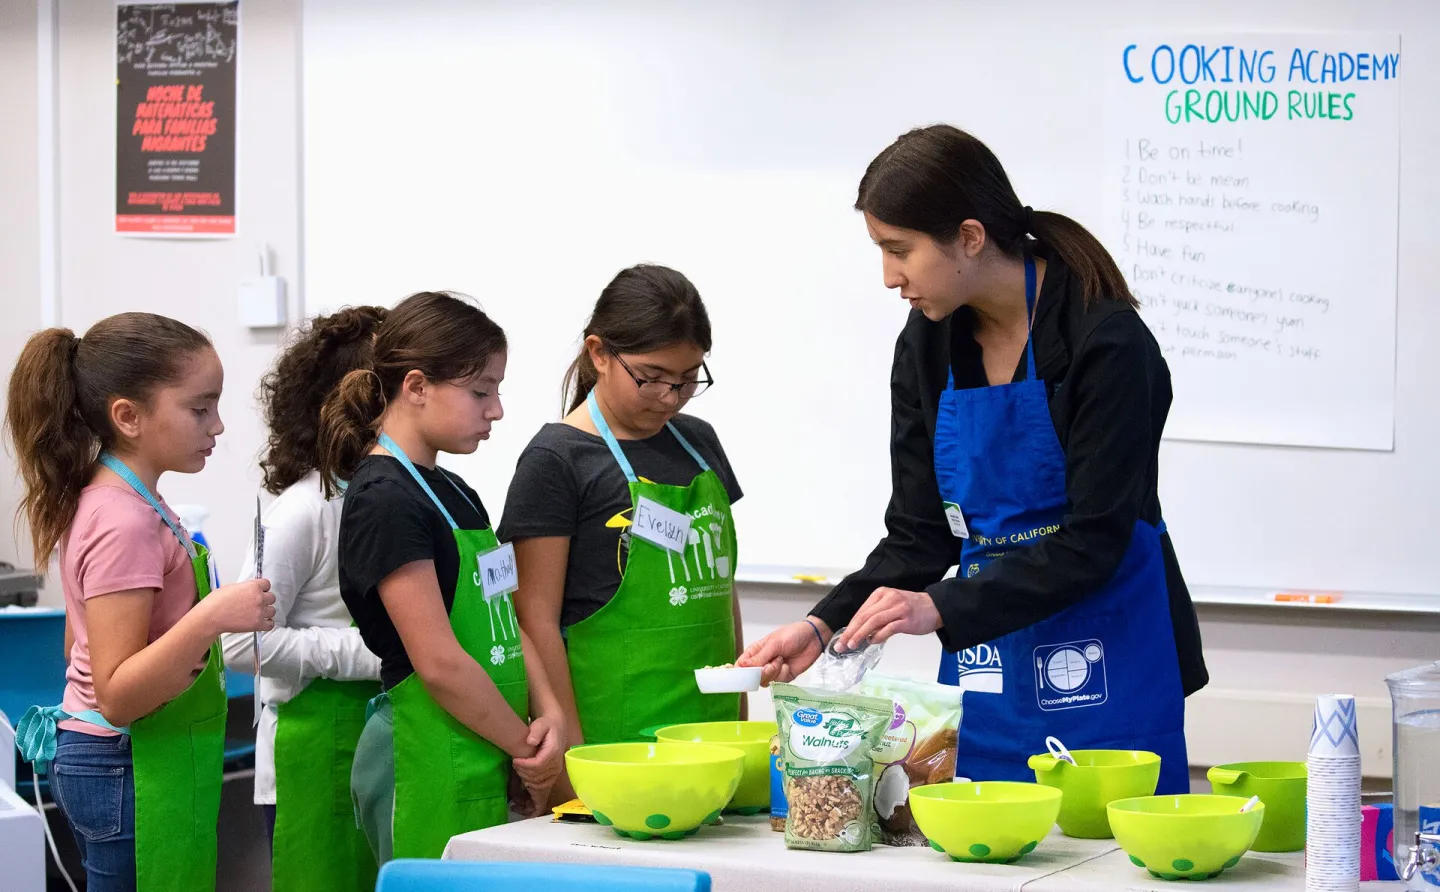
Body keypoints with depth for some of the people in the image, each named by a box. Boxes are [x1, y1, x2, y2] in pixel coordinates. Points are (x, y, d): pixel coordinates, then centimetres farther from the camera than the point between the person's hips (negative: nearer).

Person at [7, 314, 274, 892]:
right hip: (133, 773, -10)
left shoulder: (114, 503, 8)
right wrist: (209, 619, -34)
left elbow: (79, 646, 18)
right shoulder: (126, 525, -21)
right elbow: (118, 695, -23)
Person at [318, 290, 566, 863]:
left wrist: (549, 714, -2)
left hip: (485, 767, 9)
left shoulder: (456, 494, 15)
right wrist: (528, 749, -8)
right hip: (425, 769, -9)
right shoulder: (385, 500, -14)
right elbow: (439, 662, -17)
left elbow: (506, 623, 15)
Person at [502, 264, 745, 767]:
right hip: (614, 733, -6)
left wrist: (739, 711, 17)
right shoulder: (556, 459, -6)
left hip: (709, 721, 6)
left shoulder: (699, 443, 15)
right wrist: (570, 750, -13)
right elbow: (537, 617, -9)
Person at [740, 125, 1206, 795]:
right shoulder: (927, 346, 3)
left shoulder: (1105, 341, -16)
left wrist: (940, 609, -24)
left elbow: (1094, 542, -19)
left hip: (1105, 673, -5)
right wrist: (824, 625, -7)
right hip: (988, 674, 5)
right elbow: (919, 535, 7)